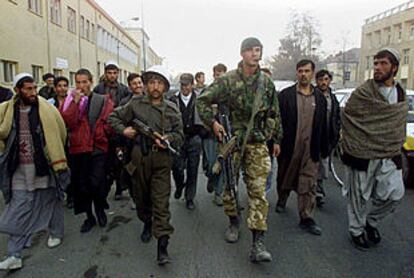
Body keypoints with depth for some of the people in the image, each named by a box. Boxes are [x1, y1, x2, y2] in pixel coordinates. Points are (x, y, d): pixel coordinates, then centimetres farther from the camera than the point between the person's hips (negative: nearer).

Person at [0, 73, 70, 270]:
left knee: (51, 201, 15)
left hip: (45, 167, -1)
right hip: (20, 170, 1)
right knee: (18, 211, 4)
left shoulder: (47, 109, -7)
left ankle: (56, 233, 38)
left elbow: (61, 132, 1)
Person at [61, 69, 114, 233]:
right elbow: (67, 122, -8)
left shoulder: (103, 100, 1)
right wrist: (75, 102, -15)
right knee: (82, 184, 9)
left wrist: (98, 134, -10)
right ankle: (89, 217, 26)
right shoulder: (70, 100, 7)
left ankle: (100, 210, 20)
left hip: (98, 147, -2)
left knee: (96, 182, -9)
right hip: (77, 148, 3)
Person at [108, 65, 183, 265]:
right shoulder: (135, 104, 3)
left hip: (161, 160, -2)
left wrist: (168, 138, -15)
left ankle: (162, 245, -3)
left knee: (161, 201, -5)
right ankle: (147, 223, 45)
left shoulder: (172, 110, 3)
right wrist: (123, 130, -4)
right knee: (141, 196, 17)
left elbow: (179, 135, 5)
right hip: (139, 158, 2)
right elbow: (113, 117, 13)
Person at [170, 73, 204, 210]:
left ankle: (190, 198, 20)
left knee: (192, 171, 5)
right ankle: (179, 185, 32)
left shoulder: (198, 100, 2)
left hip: (194, 139, 0)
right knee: (177, 168, -2)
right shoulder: (174, 100, 3)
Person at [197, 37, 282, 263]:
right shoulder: (228, 80, -3)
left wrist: (276, 139, 16)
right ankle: (234, 222, 35)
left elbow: (274, 113, 16)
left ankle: (258, 244, -4)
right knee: (229, 185, 10)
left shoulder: (266, 83, 7)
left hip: (257, 143, 1)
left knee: (258, 191, -5)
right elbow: (202, 101, 0)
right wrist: (213, 122, -10)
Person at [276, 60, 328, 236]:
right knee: (285, 177, 15)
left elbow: (323, 125, 10)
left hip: (310, 149, 2)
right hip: (289, 147, -1)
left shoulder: (320, 98, 8)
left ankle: (306, 218, 7)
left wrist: (324, 149, 8)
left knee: (309, 184, 0)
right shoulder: (285, 95, -1)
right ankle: (282, 200, 42)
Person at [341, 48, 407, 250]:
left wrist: (396, 146, 13)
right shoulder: (363, 93, -9)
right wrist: (353, 146, -4)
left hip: (389, 156, 5)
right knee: (359, 196, 5)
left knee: (395, 194, 0)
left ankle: (371, 220, 26)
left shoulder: (401, 96, 9)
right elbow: (348, 119, -6)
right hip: (363, 155, -4)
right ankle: (356, 231, 26)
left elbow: (400, 125, 18)